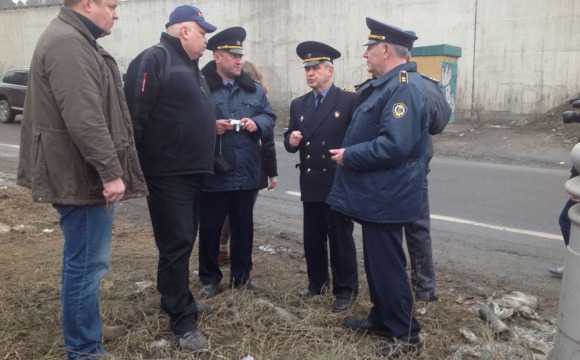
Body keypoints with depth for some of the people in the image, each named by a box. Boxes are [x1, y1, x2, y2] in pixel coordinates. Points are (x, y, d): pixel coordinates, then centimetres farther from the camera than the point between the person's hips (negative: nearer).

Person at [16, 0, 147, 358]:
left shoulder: (74, 39, 18)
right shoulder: (68, 43, -17)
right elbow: (84, 118, -26)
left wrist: (107, 170, 24)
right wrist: (111, 171, -23)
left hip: (81, 172, 11)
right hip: (82, 174, -11)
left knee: (82, 260, 20)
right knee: (87, 263, -3)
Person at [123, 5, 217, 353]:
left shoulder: (191, 66, 19)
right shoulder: (153, 61, -12)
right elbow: (136, 116, -19)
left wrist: (213, 126, 13)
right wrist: (135, 168, -20)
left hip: (193, 171, 9)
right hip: (168, 173, -9)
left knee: (184, 241, 17)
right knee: (176, 244, -3)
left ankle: (176, 299, 32)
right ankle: (183, 321, 6)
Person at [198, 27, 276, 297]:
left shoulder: (254, 89, 11)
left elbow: (270, 117, 12)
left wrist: (256, 123, -8)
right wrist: (210, 127, -21)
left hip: (246, 172, 4)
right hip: (213, 173, -4)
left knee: (244, 226, 14)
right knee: (210, 228, 7)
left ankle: (242, 274, 30)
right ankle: (209, 278, 23)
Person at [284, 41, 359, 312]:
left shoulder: (349, 100, -5)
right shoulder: (298, 104, 11)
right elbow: (290, 140, 11)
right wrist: (291, 140, -11)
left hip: (339, 183, -5)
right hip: (311, 184, 5)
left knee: (340, 238, 4)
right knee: (312, 237, 14)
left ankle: (345, 289, 17)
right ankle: (317, 282, 31)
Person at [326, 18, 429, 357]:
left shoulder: (404, 87, -21)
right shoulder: (387, 84, 13)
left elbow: (393, 146, -30)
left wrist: (348, 156, -20)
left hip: (385, 197, -10)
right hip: (376, 194, 11)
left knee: (388, 264, 1)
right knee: (377, 260, 20)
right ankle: (382, 318, 35)